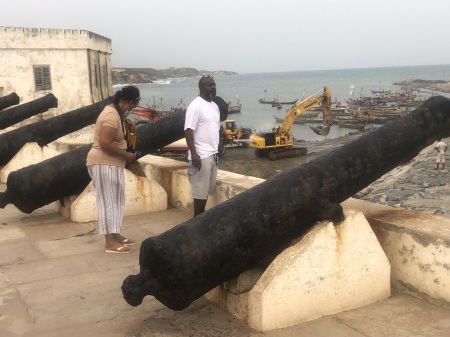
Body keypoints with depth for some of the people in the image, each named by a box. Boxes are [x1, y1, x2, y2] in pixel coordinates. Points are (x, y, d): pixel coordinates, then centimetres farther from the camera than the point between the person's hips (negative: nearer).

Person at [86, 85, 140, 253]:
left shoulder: (114, 110, 10)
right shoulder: (112, 116, -21)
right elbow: (105, 143, -29)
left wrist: (127, 121, 18)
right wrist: (126, 155, -20)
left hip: (112, 164, 11)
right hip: (104, 164, -11)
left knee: (115, 201, 14)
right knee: (107, 201, -8)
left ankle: (115, 235, 21)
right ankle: (110, 242, -6)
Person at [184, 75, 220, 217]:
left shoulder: (215, 106, 14)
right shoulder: (196, 105, -13)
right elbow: (188, 131, -18)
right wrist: (194, 154, -25)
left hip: (212, 154, 8)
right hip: (201, 155, -8)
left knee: (207, 189, 14)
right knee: (200, 190, -4)